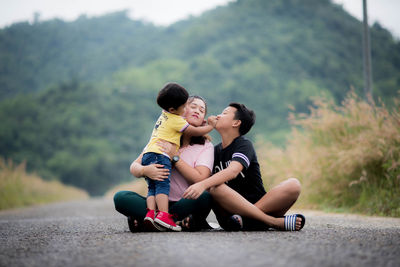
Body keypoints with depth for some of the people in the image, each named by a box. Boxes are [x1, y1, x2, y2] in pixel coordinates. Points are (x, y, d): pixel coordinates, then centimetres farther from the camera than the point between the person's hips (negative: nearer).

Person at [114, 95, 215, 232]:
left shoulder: (206, 146, 5)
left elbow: (201, 179, -12)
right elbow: (134, 166, 6)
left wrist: (175, 157, -15)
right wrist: (144, 170, -19)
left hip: (185, 204, -2)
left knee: (205, 197, -35)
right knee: (120, 197, -21)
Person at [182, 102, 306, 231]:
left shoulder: (244, 144, -1)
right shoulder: (214, 151, 15)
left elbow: (233, 171, -21)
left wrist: (202, 185, -38)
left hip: (258, 205, -2)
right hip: (229, 212, 2)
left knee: (293, 185, -24)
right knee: (215, 188, -30)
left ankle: (244, 220, -36)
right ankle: (275, 222, -33)